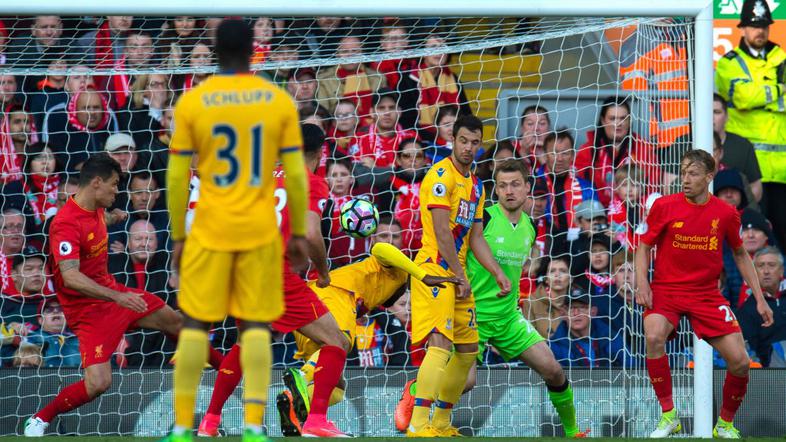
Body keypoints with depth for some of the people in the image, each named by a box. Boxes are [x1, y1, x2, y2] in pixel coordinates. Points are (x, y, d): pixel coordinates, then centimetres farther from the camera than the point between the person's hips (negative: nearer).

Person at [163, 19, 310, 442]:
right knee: (256, 325, 4)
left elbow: (176, 177, 0)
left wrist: (177, 237, 9)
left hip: (210, 231, -1)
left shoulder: (191, 102, -2)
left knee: (195, 324, 6)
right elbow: (296, 174, 1)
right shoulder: (279, 101, 0)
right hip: (260, 232, 1)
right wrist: (299, 234, 9)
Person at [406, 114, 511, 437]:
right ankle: (418, 426, -28)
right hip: (435, 269, -10)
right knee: (441, 345, -21)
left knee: (467, 351, 12)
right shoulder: (441, 176, -10)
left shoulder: (475, 186, 18)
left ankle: (441, 423, 21)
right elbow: (441, 232, -16)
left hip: (457, 274, 10)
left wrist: (498, 274, 11)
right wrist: (460, 276, -15)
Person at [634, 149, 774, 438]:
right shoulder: (664, 206, -6)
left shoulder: (726, 213, -1)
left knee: (739, 361, -10)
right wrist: (641, 282, -13)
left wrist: (759, 298, 9)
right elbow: (644, 247, 4)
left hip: (706, 293, 2)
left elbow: (741, 255, 13)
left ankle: (725, 424, 16)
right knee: (654, 337, -33)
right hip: (666, 290, -2)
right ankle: (668, 415, -18)